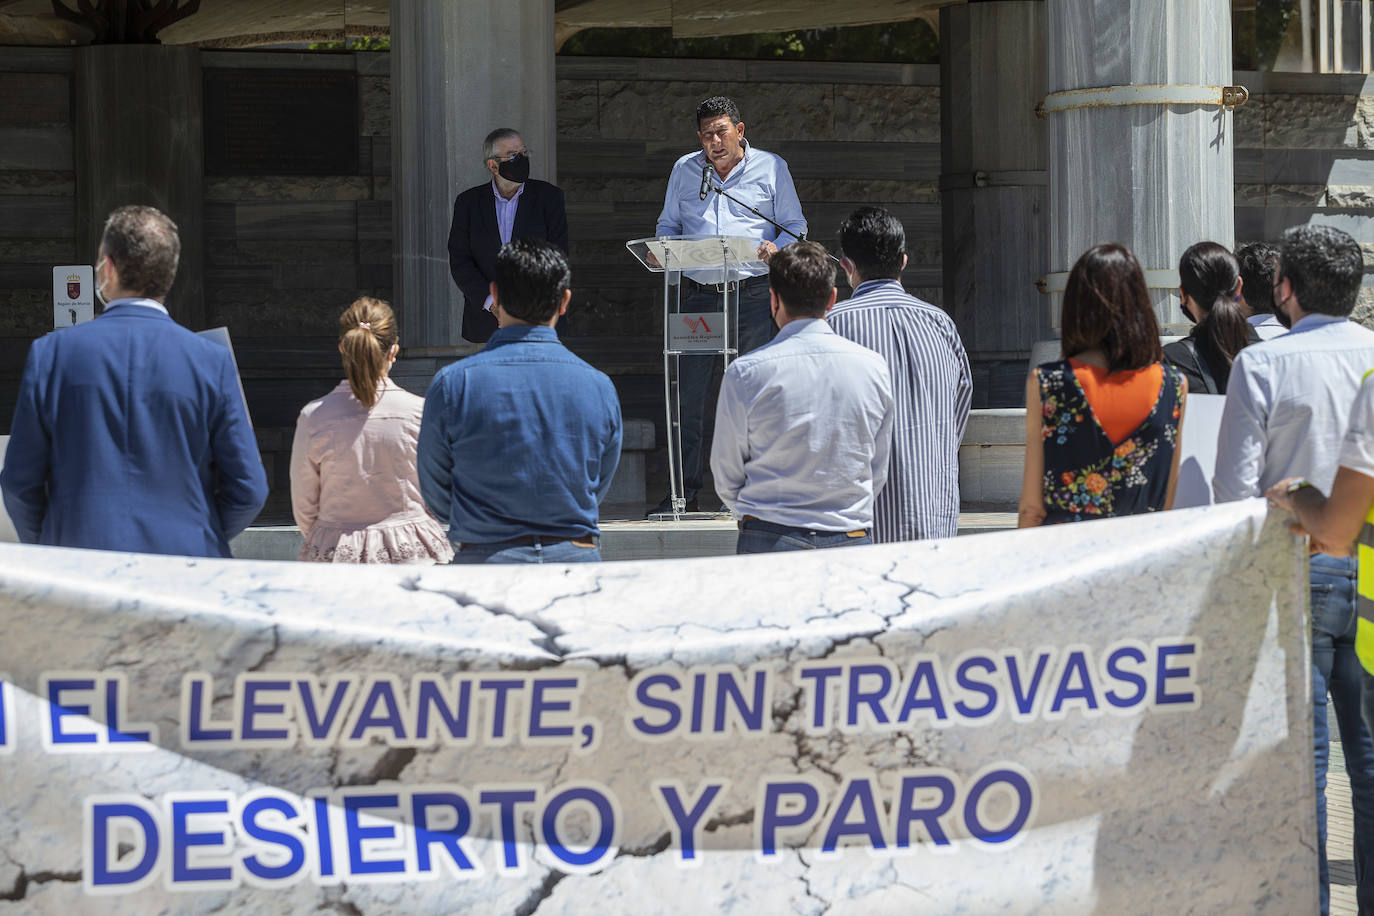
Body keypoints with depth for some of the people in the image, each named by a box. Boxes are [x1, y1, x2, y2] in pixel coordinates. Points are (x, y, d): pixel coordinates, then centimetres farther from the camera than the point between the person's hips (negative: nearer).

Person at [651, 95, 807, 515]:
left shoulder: (771, 168, 7)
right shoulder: (684, 170, 14)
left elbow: (795, 225, 8)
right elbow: (668, 225, 20)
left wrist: (777, 247, -14)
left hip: (752, 291, -2)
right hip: (698, 290, 2)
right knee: (689, 392, -1)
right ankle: (684, 489, 4)